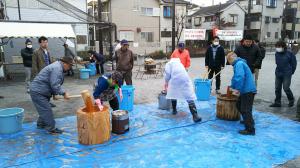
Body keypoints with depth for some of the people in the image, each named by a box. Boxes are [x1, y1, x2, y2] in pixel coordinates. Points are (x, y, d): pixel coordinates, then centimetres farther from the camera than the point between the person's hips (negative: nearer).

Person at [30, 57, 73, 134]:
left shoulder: (57, 66, 13)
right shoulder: (57, 68, -22)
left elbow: (54, 84, 18)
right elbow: (55, 85, -29)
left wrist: (54, 94, 9)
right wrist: (64, 93, -21)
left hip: (41, 91, 11)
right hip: (38, 92, -11)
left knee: (44, 109, 23)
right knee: (47, 110, -6)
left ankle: (41, 124, 39)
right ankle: (52, 129, 2)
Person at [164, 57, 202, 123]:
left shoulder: (169, 63, 21)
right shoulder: (180, 64, 37)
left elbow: (167, 73, 3)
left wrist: (166, 82, 18)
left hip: (175, 79, -3)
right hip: (185, 78, 3)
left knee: (173, 93, 23)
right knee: (189, 96, -3)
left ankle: (174, 110, 32)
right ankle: (195, 115, -13)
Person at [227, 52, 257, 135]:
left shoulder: (239, 64, -14)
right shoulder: (239, 63, 19)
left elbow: (240, 77, -28)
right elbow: (236, 77, 31)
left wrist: (238, 89, -22)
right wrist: (232, 86, 39)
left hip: (248, 90, -10)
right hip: (246, 90, 10)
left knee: (246, 110, -7)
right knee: (239, 104, 23)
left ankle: (250, 129, -2)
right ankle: (247, 120, 37)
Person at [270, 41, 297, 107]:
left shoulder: (289, 54, -10)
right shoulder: (277, 54, 3)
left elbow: (294, 63, -1)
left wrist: (291, 72, 3)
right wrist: (279, 70, 13)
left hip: (287, 74, -5)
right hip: (278, 74, 5)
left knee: (286, 88, -6)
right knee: (277, 88, 7)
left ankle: (291, 100, 21)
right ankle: (277, 102, 17)